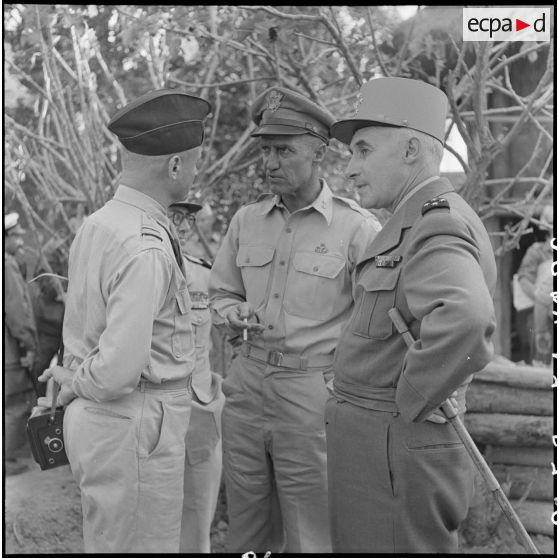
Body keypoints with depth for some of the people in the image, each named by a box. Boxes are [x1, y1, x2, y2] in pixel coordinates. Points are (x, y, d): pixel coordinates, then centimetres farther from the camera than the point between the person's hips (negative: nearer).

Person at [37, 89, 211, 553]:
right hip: (135, 427, -9)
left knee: (106, 542, 21)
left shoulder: (96, 224, 5)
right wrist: (73, 383, -8)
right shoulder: (146, 249, -24)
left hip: (96, 421, 9)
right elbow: (119, 370, -26)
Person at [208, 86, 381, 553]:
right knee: (247, 536, 15)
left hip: (314, 394, -5)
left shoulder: (358, 228, -9)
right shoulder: (246, 220, 7)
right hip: (247, 385, 5)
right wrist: (236, 315, -3)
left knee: (311, 538, 5)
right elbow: (221, 294, 18)